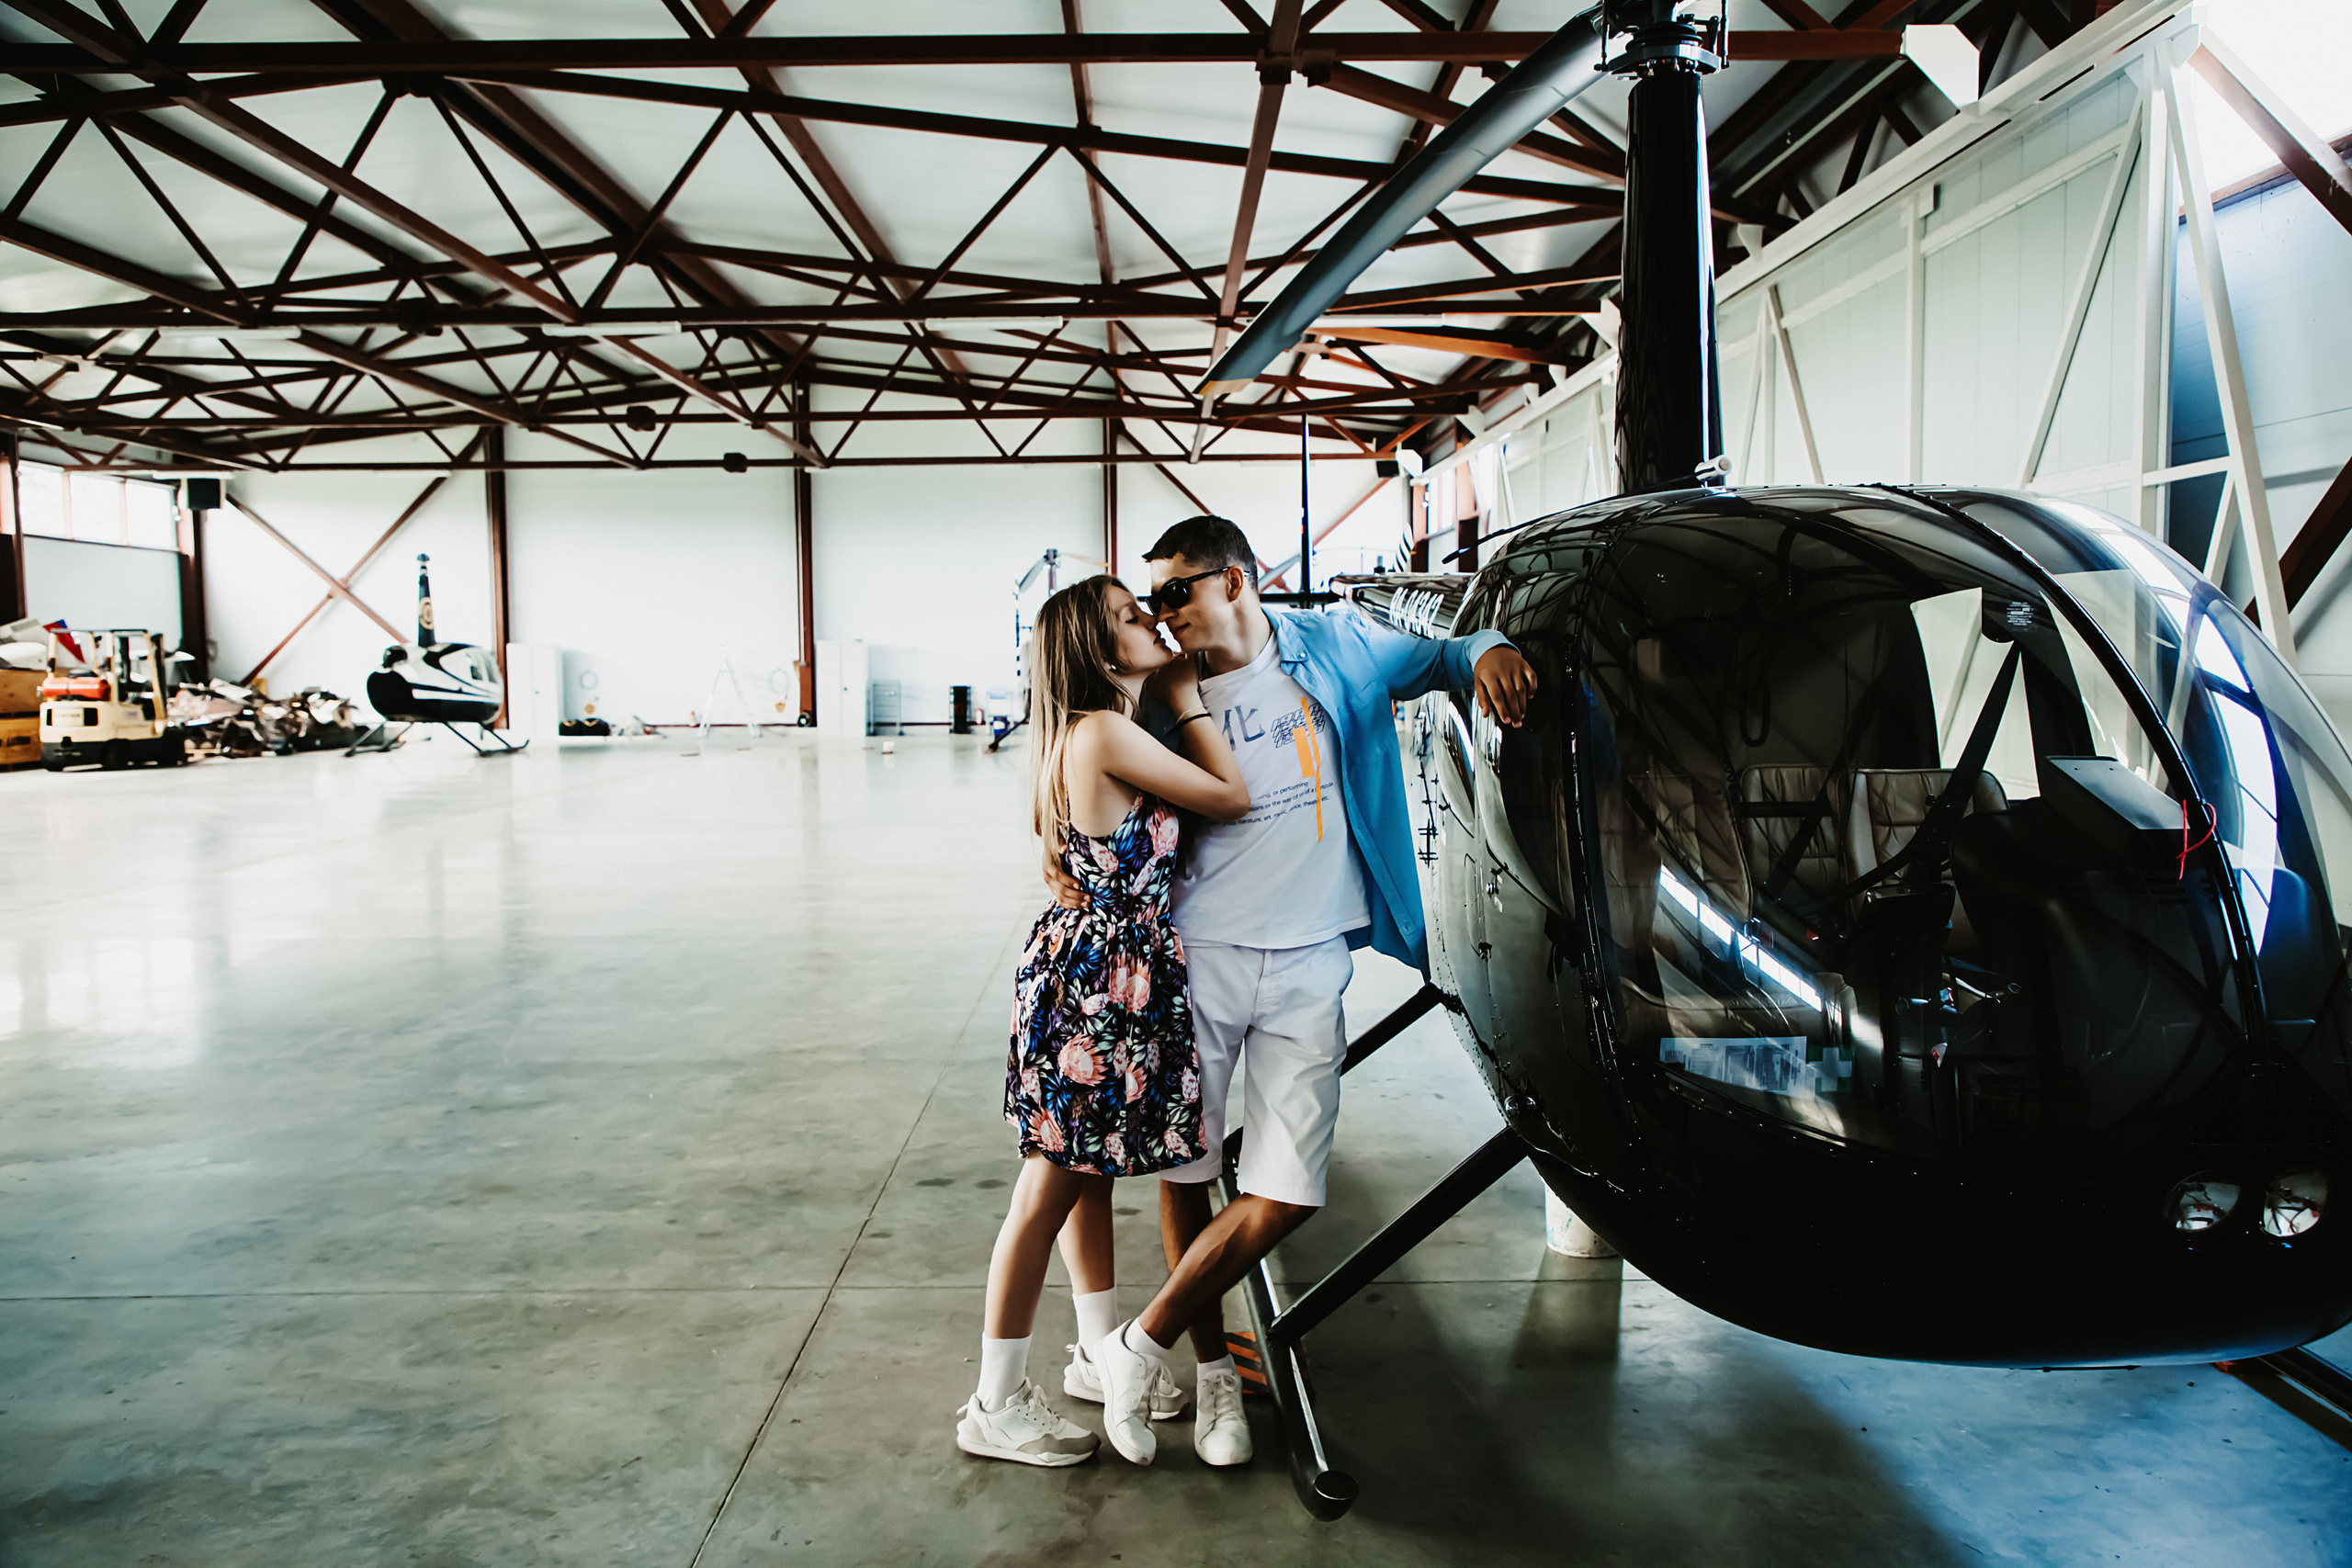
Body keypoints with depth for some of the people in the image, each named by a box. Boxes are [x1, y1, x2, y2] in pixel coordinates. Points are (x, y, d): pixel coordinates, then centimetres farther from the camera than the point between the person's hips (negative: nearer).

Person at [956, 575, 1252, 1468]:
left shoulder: (1077, 734, 10)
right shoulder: (1107, 732, -20)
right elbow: (1232, 797, -13)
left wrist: (1171, 700, 13)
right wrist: (1187, 700, -2)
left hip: (1091, 968, 10)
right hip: (1097, 976, -10)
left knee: (1089, 1171, 20)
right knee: (1049, 1188, 0)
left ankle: (1100, 1355, 37)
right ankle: (996, 1405, 13)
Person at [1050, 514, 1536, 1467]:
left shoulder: (1335, 648, 3)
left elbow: (1433, 658, 17)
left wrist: (1487, 649, -5)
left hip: (1307, 967, 0)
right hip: (1196, 957, 1)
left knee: (1286, 1196, -4)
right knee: (1183, 1174, 6)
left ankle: (1138, 1348, 14)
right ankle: (1213, 1371, 28)